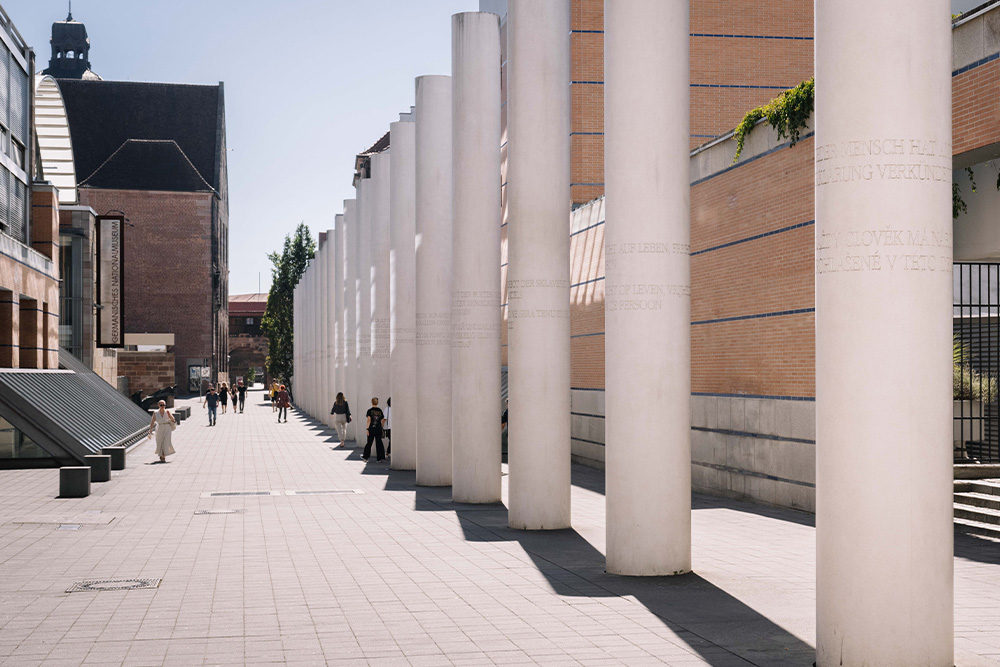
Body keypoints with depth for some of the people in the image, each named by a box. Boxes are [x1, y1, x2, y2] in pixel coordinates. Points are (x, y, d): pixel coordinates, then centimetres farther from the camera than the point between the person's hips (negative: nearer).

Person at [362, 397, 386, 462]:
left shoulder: (370, 410, -4)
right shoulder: (380, 410, 4)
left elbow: (369, 420, -10)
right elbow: (382, 420, 6)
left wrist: (367, 429, -8)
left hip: (371, 428, -2)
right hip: (379, 429, 2)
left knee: (369, 443, 9)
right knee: (379, 443, 5)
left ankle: (365, 457, 18)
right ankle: (380, 458, 2)